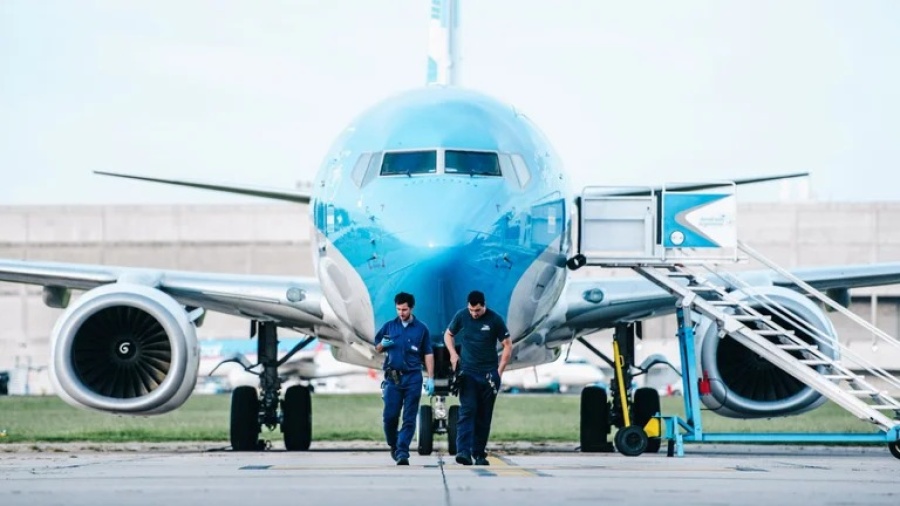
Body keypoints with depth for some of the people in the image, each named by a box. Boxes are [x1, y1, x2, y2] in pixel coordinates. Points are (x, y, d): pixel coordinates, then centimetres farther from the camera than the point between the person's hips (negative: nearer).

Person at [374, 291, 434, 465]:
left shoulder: (421, 329, 6)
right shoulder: (389, 326, 10)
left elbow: (428, 355, 7)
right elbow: (377, 348, 17)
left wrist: (430, 379, 0)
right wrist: (383, 345, -8)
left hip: (413, 378, -1)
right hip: (392, 377, 1)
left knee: (409, 418, -4)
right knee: (390, 416, -3)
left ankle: (402, 452, -5)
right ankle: (393, 446, 19)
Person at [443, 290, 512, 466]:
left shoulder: (495, 320, -4)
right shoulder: (461, 316, 0)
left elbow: (508, 346, 2)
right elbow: (448, 335, 17)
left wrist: (499, 371, -3)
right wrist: (453, 354, 1)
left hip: (489, 374, 0)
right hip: (468, 372, 0)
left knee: (484, 416, 5)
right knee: (467, 412, -13)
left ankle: (479, 453, 13)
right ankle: (464, 451, -24)